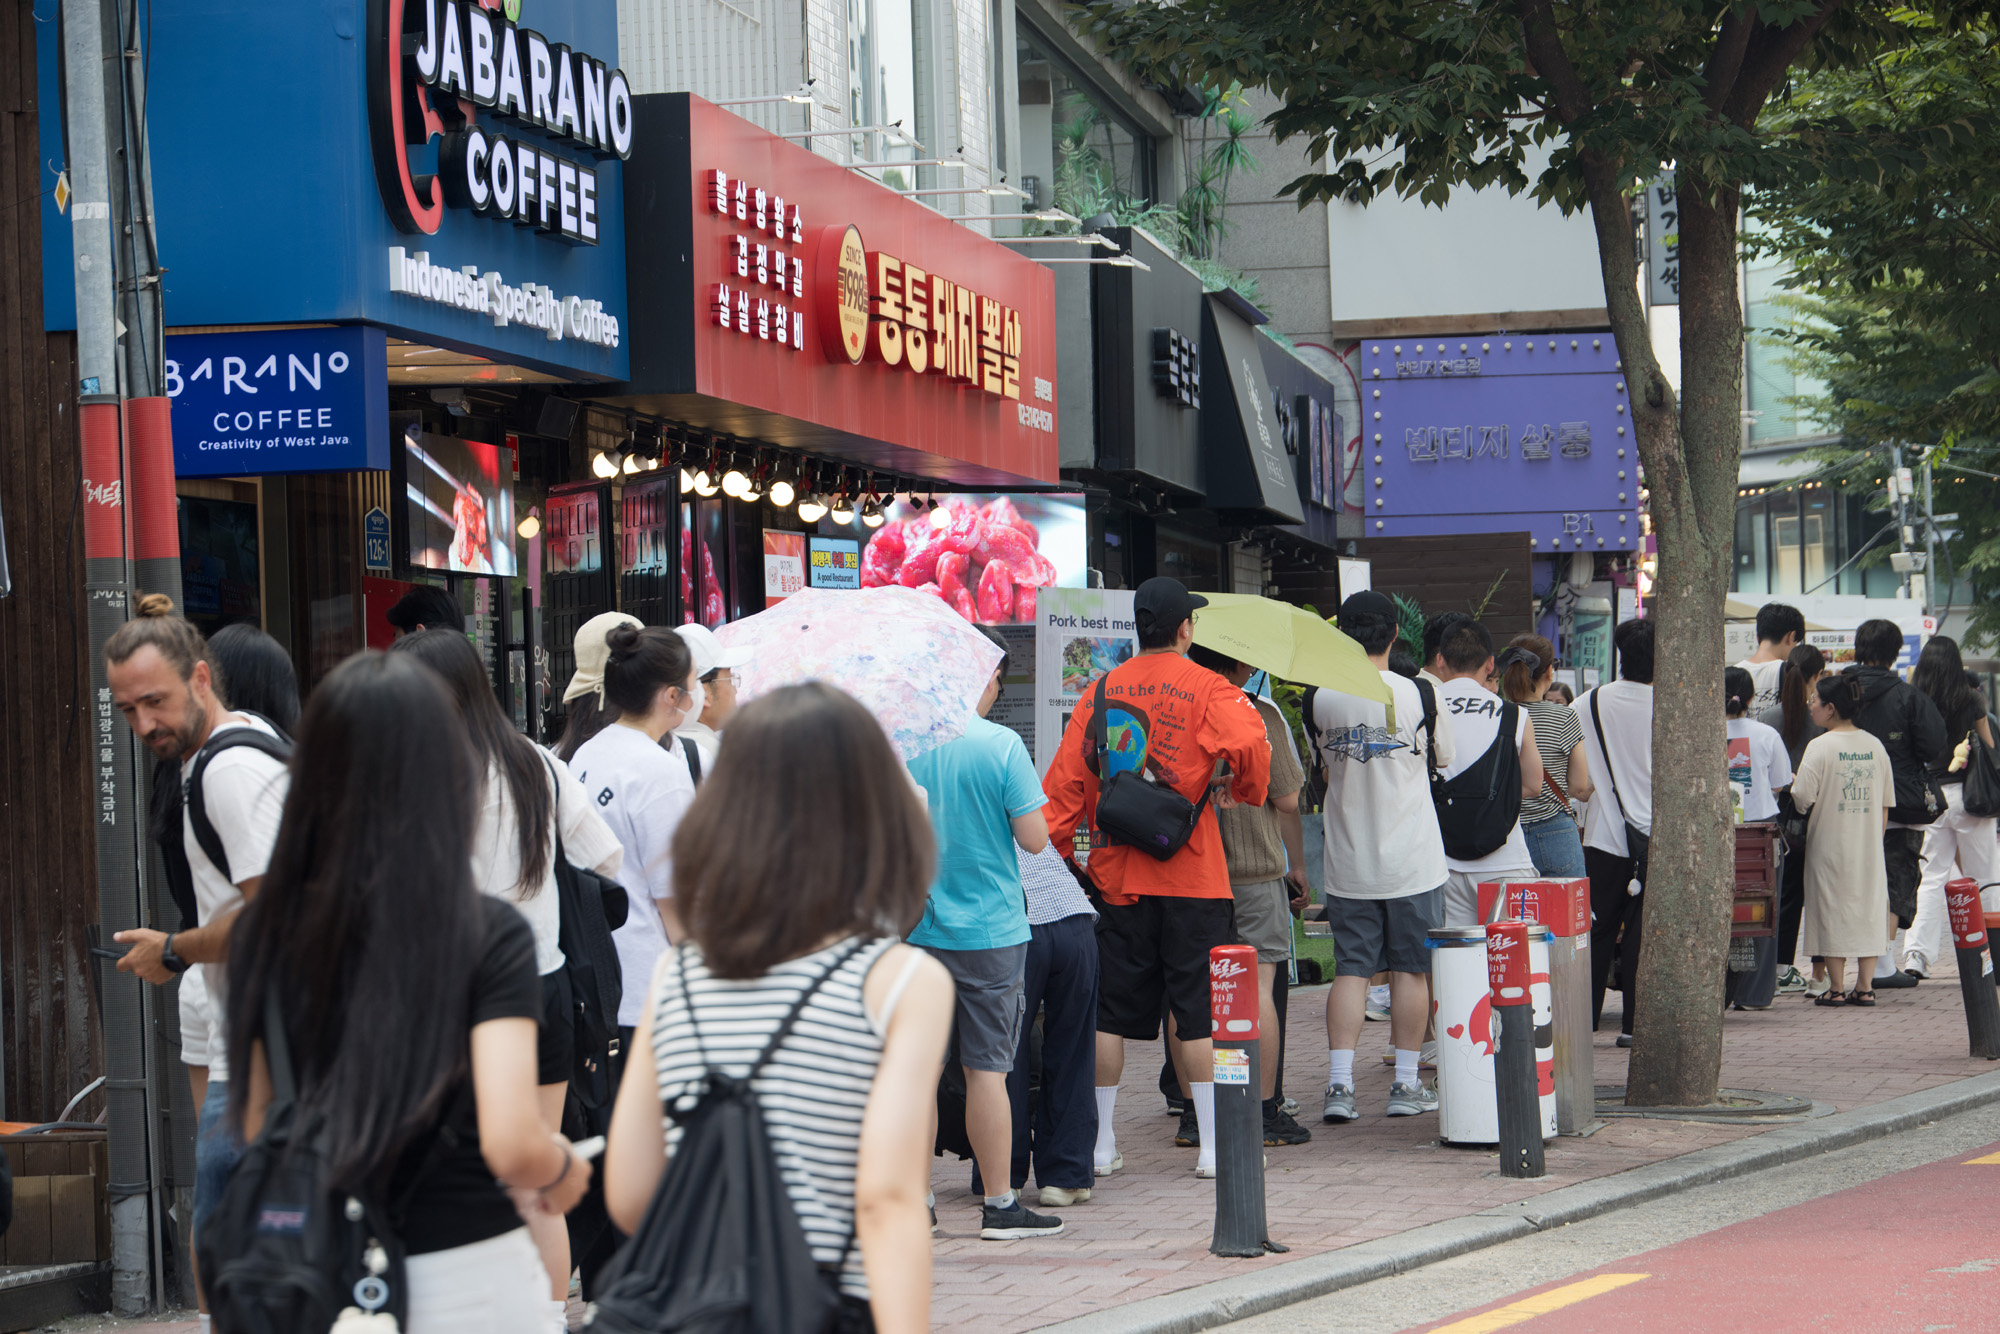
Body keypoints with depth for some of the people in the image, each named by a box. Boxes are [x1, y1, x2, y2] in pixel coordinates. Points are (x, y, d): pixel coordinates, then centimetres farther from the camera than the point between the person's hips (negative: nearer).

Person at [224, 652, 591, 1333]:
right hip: (465, 1275, -3)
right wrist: (561, 1168, 0)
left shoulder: (265, 929, -3)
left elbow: (254, 1129, 4)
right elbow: (510, 1141, -21)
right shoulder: (490, 935, -13)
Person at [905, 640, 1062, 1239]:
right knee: (986, 1067, 2)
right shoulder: (1001, 745, -12)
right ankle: (999, 1205, 7)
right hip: (990, 931, -3)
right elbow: (1034, 837, -11)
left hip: (914, 927, 3)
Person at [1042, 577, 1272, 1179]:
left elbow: (1064, 780, 5)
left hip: (1115, 876, 4)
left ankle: (1100, 1145, 12)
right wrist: (1245, 790, -3)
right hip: (1189, 876, -3)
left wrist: (1058, 851, 13)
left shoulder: (1099, 692, 7)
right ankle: (1212, 1146, 0)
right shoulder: (1205, 688, -4)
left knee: (1111, 1012, 9)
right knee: (1200, 1011, 0)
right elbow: (1249, 742, -22)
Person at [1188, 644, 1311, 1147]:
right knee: (1258, 987, 0)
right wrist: (1297, 866, 7)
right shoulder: (1260, 715, -9)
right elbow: (1287, 801, -6)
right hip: (1255, 869, -4)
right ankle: (1264, 1113, 0)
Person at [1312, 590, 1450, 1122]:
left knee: (1351, 969, 5)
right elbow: (1438, 759, 6)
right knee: (1410, 969, 7)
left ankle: (1339, 1084, -4)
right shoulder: (1415, 693, -9)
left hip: (1348, 860, 2)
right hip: (1410, 859, -2)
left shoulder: (1322, 698, -3)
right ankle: (1406, 1084, 11)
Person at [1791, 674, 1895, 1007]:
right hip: (1869, 844, 4)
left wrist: (1791, 784, 7)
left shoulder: (1820, 746, -11)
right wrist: (1876, 838, 16)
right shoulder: (1875, 746, 5)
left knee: (1833, 908, 1)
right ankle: (1864, 986, 7)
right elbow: (1886, 804, 8)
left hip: (1830, 843, -4)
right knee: (1868, 907, 9)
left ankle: (1836, 988, 1)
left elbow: (1804, 798, -14)